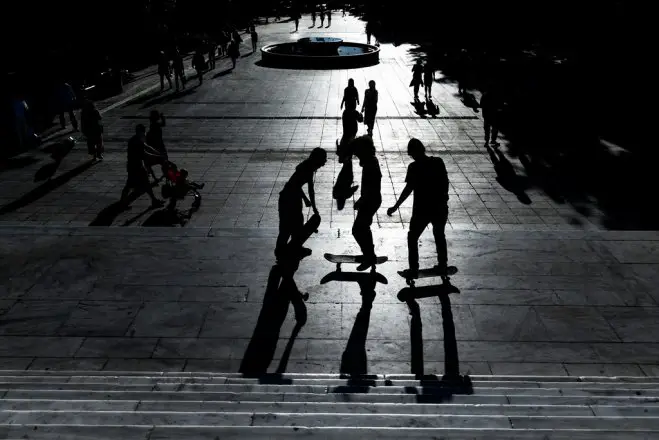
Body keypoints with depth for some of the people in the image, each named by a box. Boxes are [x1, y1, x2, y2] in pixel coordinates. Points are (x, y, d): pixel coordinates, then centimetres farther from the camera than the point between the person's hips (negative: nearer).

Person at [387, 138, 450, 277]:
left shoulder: (414, 167, -14)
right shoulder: (439, 162, -2)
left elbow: (408, 189, -17)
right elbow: (446, 183, 5)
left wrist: (395, 207, -10)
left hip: (422, 210, -4)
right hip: (440, 208, 5)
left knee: (412, 238, 12)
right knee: (440, 236, 24)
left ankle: (413, 269, 13)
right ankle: (442, 265, 33)